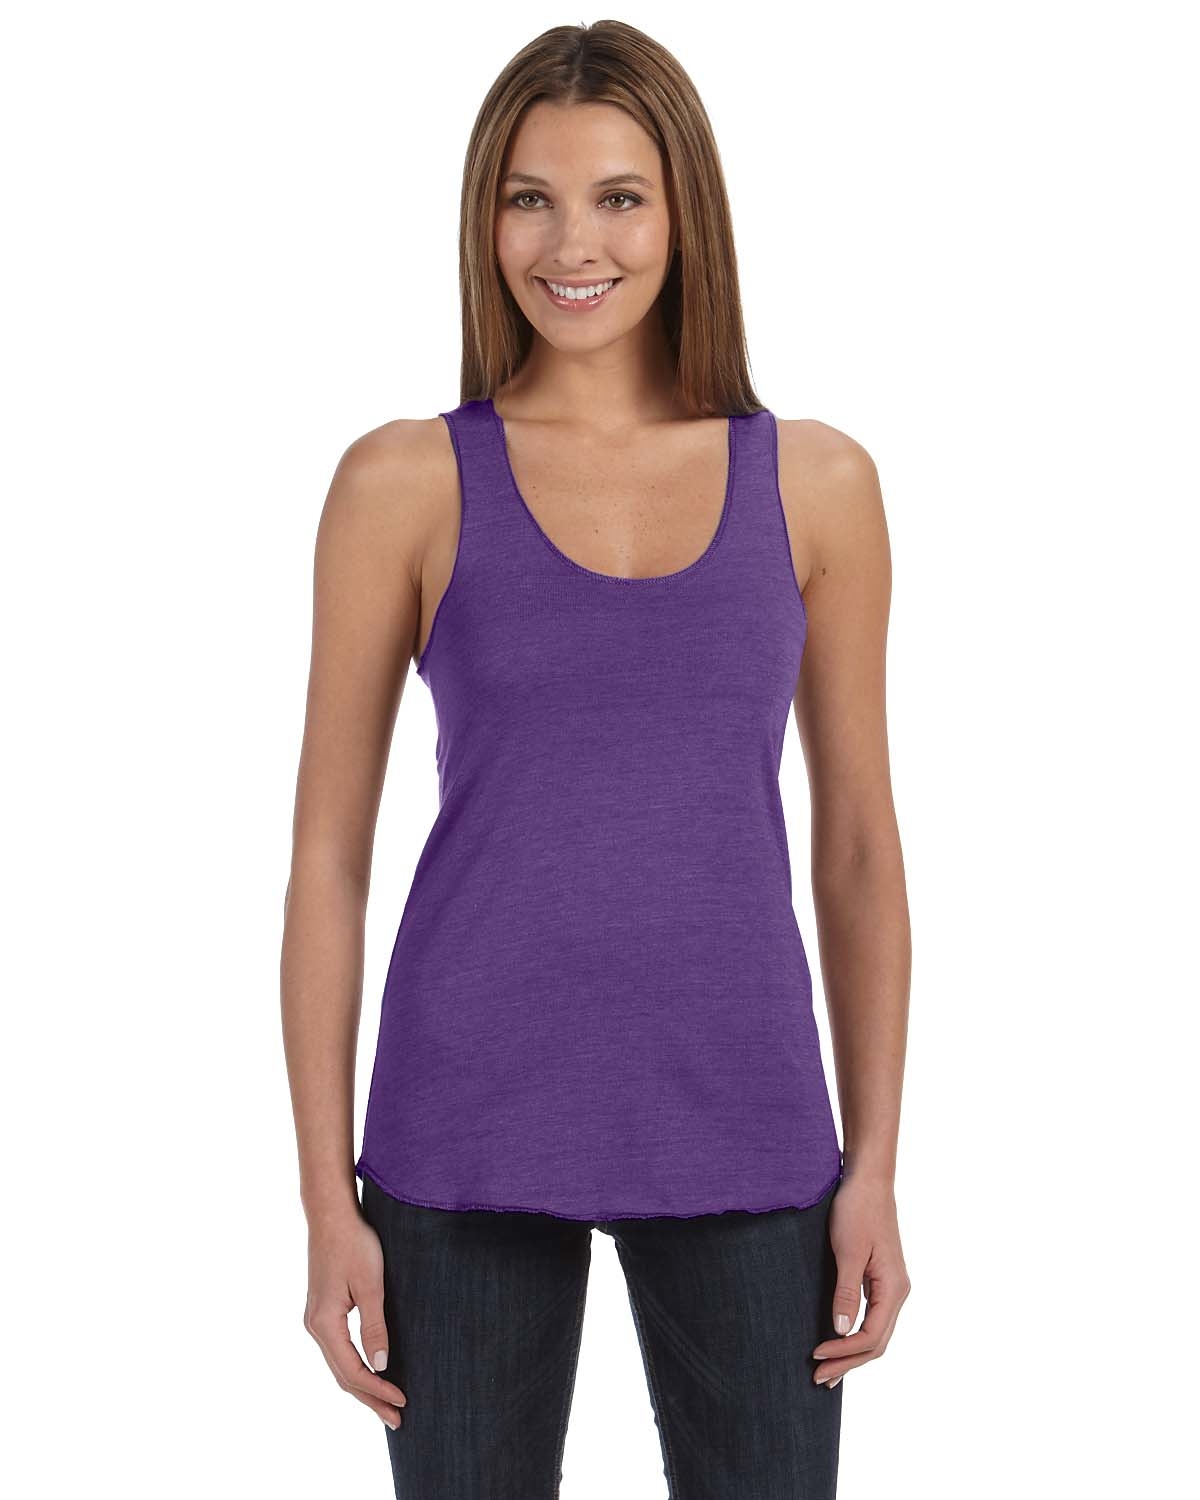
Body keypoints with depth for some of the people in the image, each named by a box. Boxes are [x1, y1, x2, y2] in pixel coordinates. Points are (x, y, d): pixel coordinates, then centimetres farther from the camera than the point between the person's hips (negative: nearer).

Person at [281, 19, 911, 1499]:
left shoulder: (816, 483, 2)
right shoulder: (404, 482, -2)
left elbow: (858, 844, 7)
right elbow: (327, 852, 0)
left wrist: (874, 1168, 3)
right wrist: (327, 1197, -3)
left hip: (738, 1121, 1)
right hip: (471, 1127, -1)